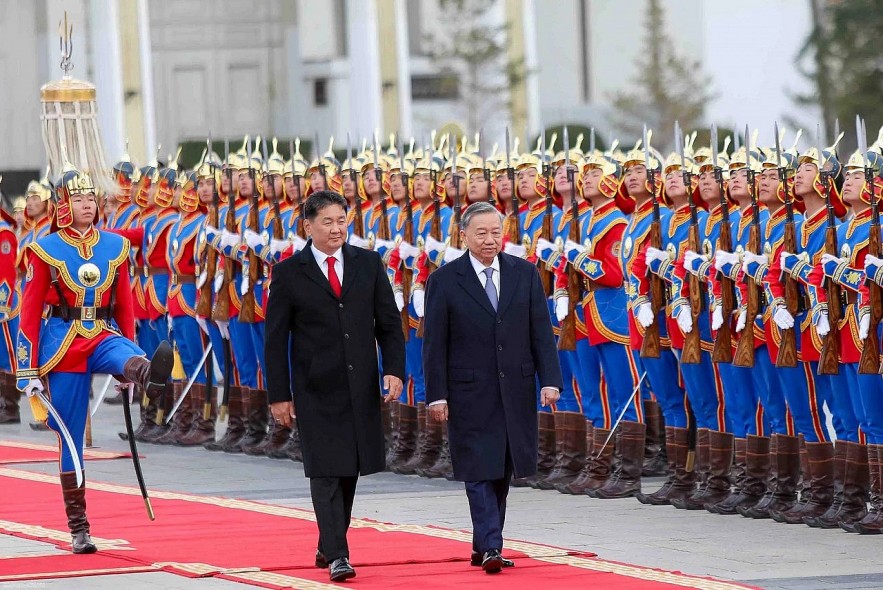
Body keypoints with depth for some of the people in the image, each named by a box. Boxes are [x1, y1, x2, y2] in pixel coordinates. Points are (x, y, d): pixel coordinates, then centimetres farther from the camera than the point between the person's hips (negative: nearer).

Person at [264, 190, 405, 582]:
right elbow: (275, 339, 0)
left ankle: (329, 544, 23)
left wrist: (394, 369, -6)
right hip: (317, 388, -3)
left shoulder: (369, 264, 7)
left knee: (350, 469, 9)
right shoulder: (289, 273, -1)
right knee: (326, 471, -9)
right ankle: (336, 556, -12)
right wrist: (279, 395, -3)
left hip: (361, 385, 3)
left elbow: (389, 323, 8)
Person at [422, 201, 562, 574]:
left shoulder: (525, 274, 6)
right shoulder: (444, 281, -2)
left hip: (516, 390, 3)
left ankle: (484, 546, 17)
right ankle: (490, 548, -11)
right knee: (479, 472, -8)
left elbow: (541, 331, 6)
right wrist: (437, 395, -8)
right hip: (470, 393, -3)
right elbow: (434, 344, -2)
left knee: (502, 472, 8)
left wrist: (550, 379, -4)